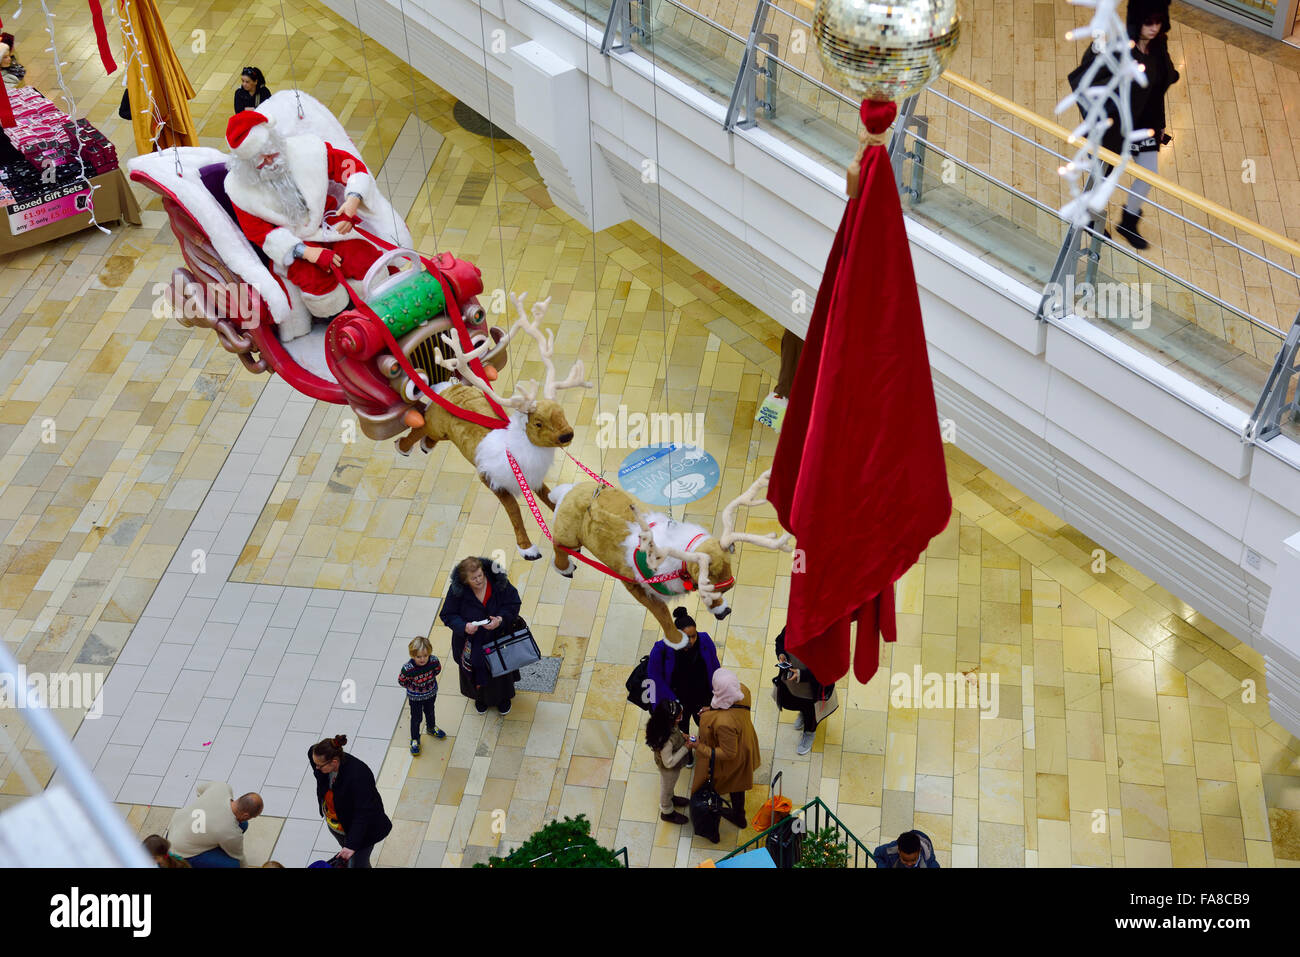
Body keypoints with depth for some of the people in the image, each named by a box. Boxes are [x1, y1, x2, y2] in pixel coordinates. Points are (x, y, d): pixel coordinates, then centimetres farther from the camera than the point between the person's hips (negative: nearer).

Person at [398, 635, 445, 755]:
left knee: (430, 712, 30)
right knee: (416, 718, 14)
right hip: (415, 698, -3)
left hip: (431, 694, 3)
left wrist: (430, 679, -2)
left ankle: (432, 728, 59)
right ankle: (415, 739, 38)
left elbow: (438, 669, -3)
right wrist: (414, 687, -11)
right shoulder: (408, 668, -37)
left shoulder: (433, 661, -28)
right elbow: (401, 681, -18)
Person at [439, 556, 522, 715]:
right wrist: (464, 626, -33)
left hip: (498, 636, 1)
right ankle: (480, 696, 53)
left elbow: (513, 605, -13)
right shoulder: (457, 590, -25)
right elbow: (447, 615, -15)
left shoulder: (498, 582, -24)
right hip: (472, 644, -1)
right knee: (477, 671, 22)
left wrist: (500, 620, -30)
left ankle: (503, 697, 52)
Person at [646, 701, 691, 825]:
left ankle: (670, 798, 65)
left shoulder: (660, 724, -24)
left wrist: (682, 735, -15)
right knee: (667, 788, 24)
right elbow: (669, 762, -32)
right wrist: (685, 748, -31)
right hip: (669, 768, -6)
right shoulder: (666, 740, -46)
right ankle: (667, 812, 52)